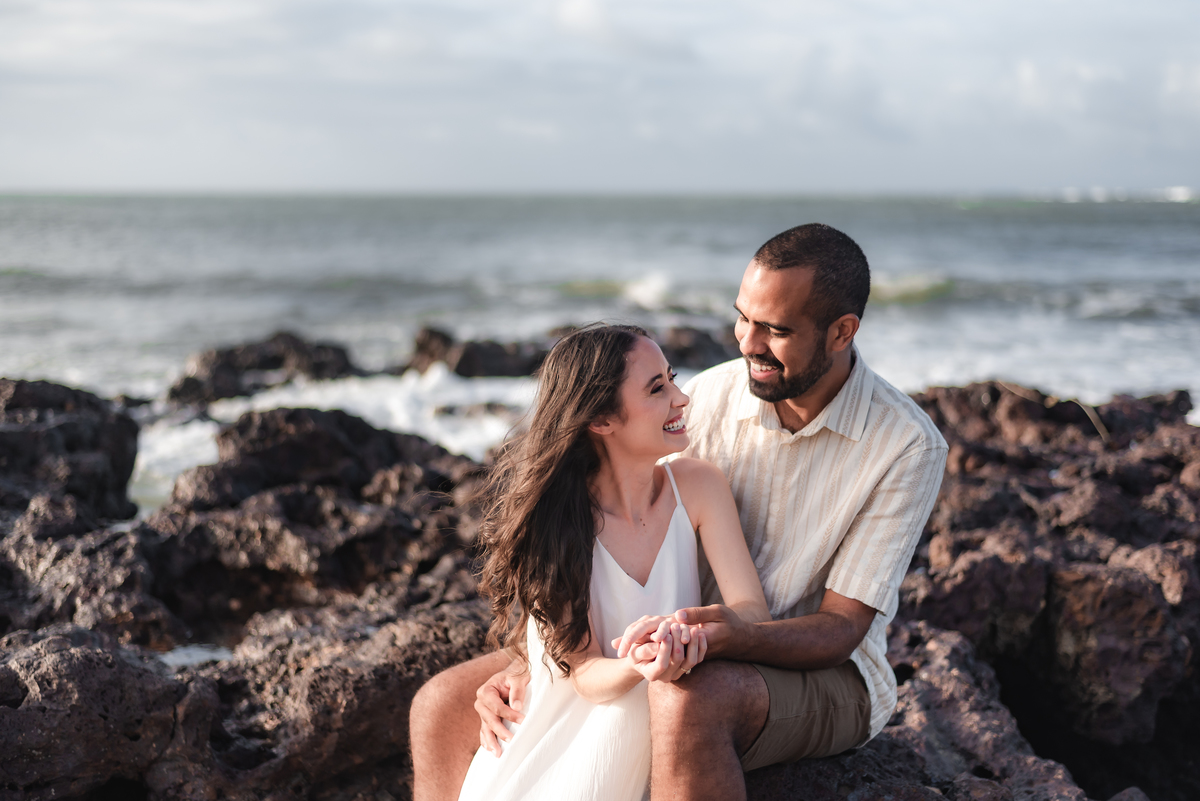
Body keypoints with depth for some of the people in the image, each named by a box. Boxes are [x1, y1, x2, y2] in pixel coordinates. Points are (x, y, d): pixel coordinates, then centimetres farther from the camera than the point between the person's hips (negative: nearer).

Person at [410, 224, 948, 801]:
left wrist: (739, 636, -37)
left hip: (822, 674, -4)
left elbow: (840, 629, -15)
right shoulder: (709, 397, -3)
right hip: (690, 644, 5)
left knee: (690, 698, -42)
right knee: (446, 704, -11)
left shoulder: (908, 445, -14)